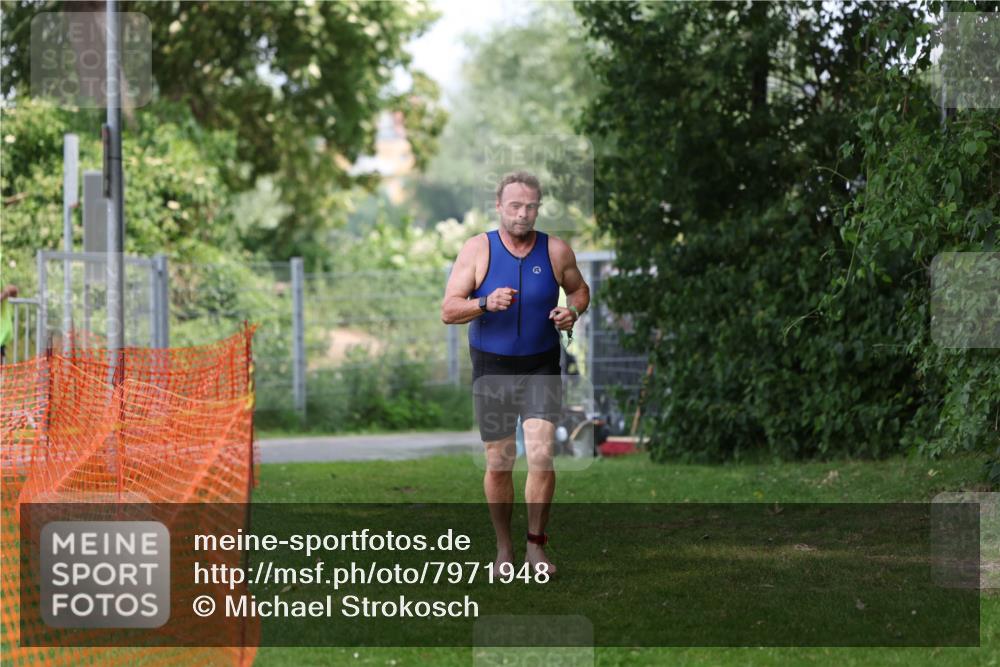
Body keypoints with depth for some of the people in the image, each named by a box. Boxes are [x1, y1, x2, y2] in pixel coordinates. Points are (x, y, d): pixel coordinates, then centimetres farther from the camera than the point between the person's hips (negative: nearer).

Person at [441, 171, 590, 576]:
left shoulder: (556, 251, -4)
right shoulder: (478, 250, -8)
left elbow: (579, 289, 14)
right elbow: (448, 311, -11)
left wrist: (573, 311, -9)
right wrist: (486, 304, -30)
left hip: (541, 368, 0)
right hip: (492, 369, 0)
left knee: (541, 456, -13)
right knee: (498, 464, 4)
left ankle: (535, 546, 1)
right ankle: (504, 547, 20)